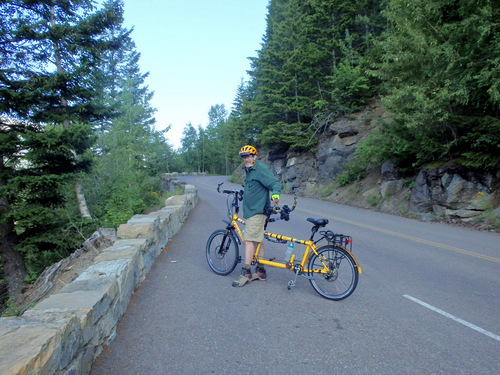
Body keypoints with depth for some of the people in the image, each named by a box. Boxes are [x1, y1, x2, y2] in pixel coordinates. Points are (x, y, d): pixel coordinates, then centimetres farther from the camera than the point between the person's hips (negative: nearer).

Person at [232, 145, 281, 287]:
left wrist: (275, 195, -40)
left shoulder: (261, 168, -12)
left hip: (257, 211, -10)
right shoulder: (250, 170, 18)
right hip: (251, 211, 10)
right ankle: (261, 271, 21)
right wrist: (240, 194, 44)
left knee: (249, 240, -12)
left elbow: (275, 183, -22)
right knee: (257, 241, 13)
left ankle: (246, 273, -5)